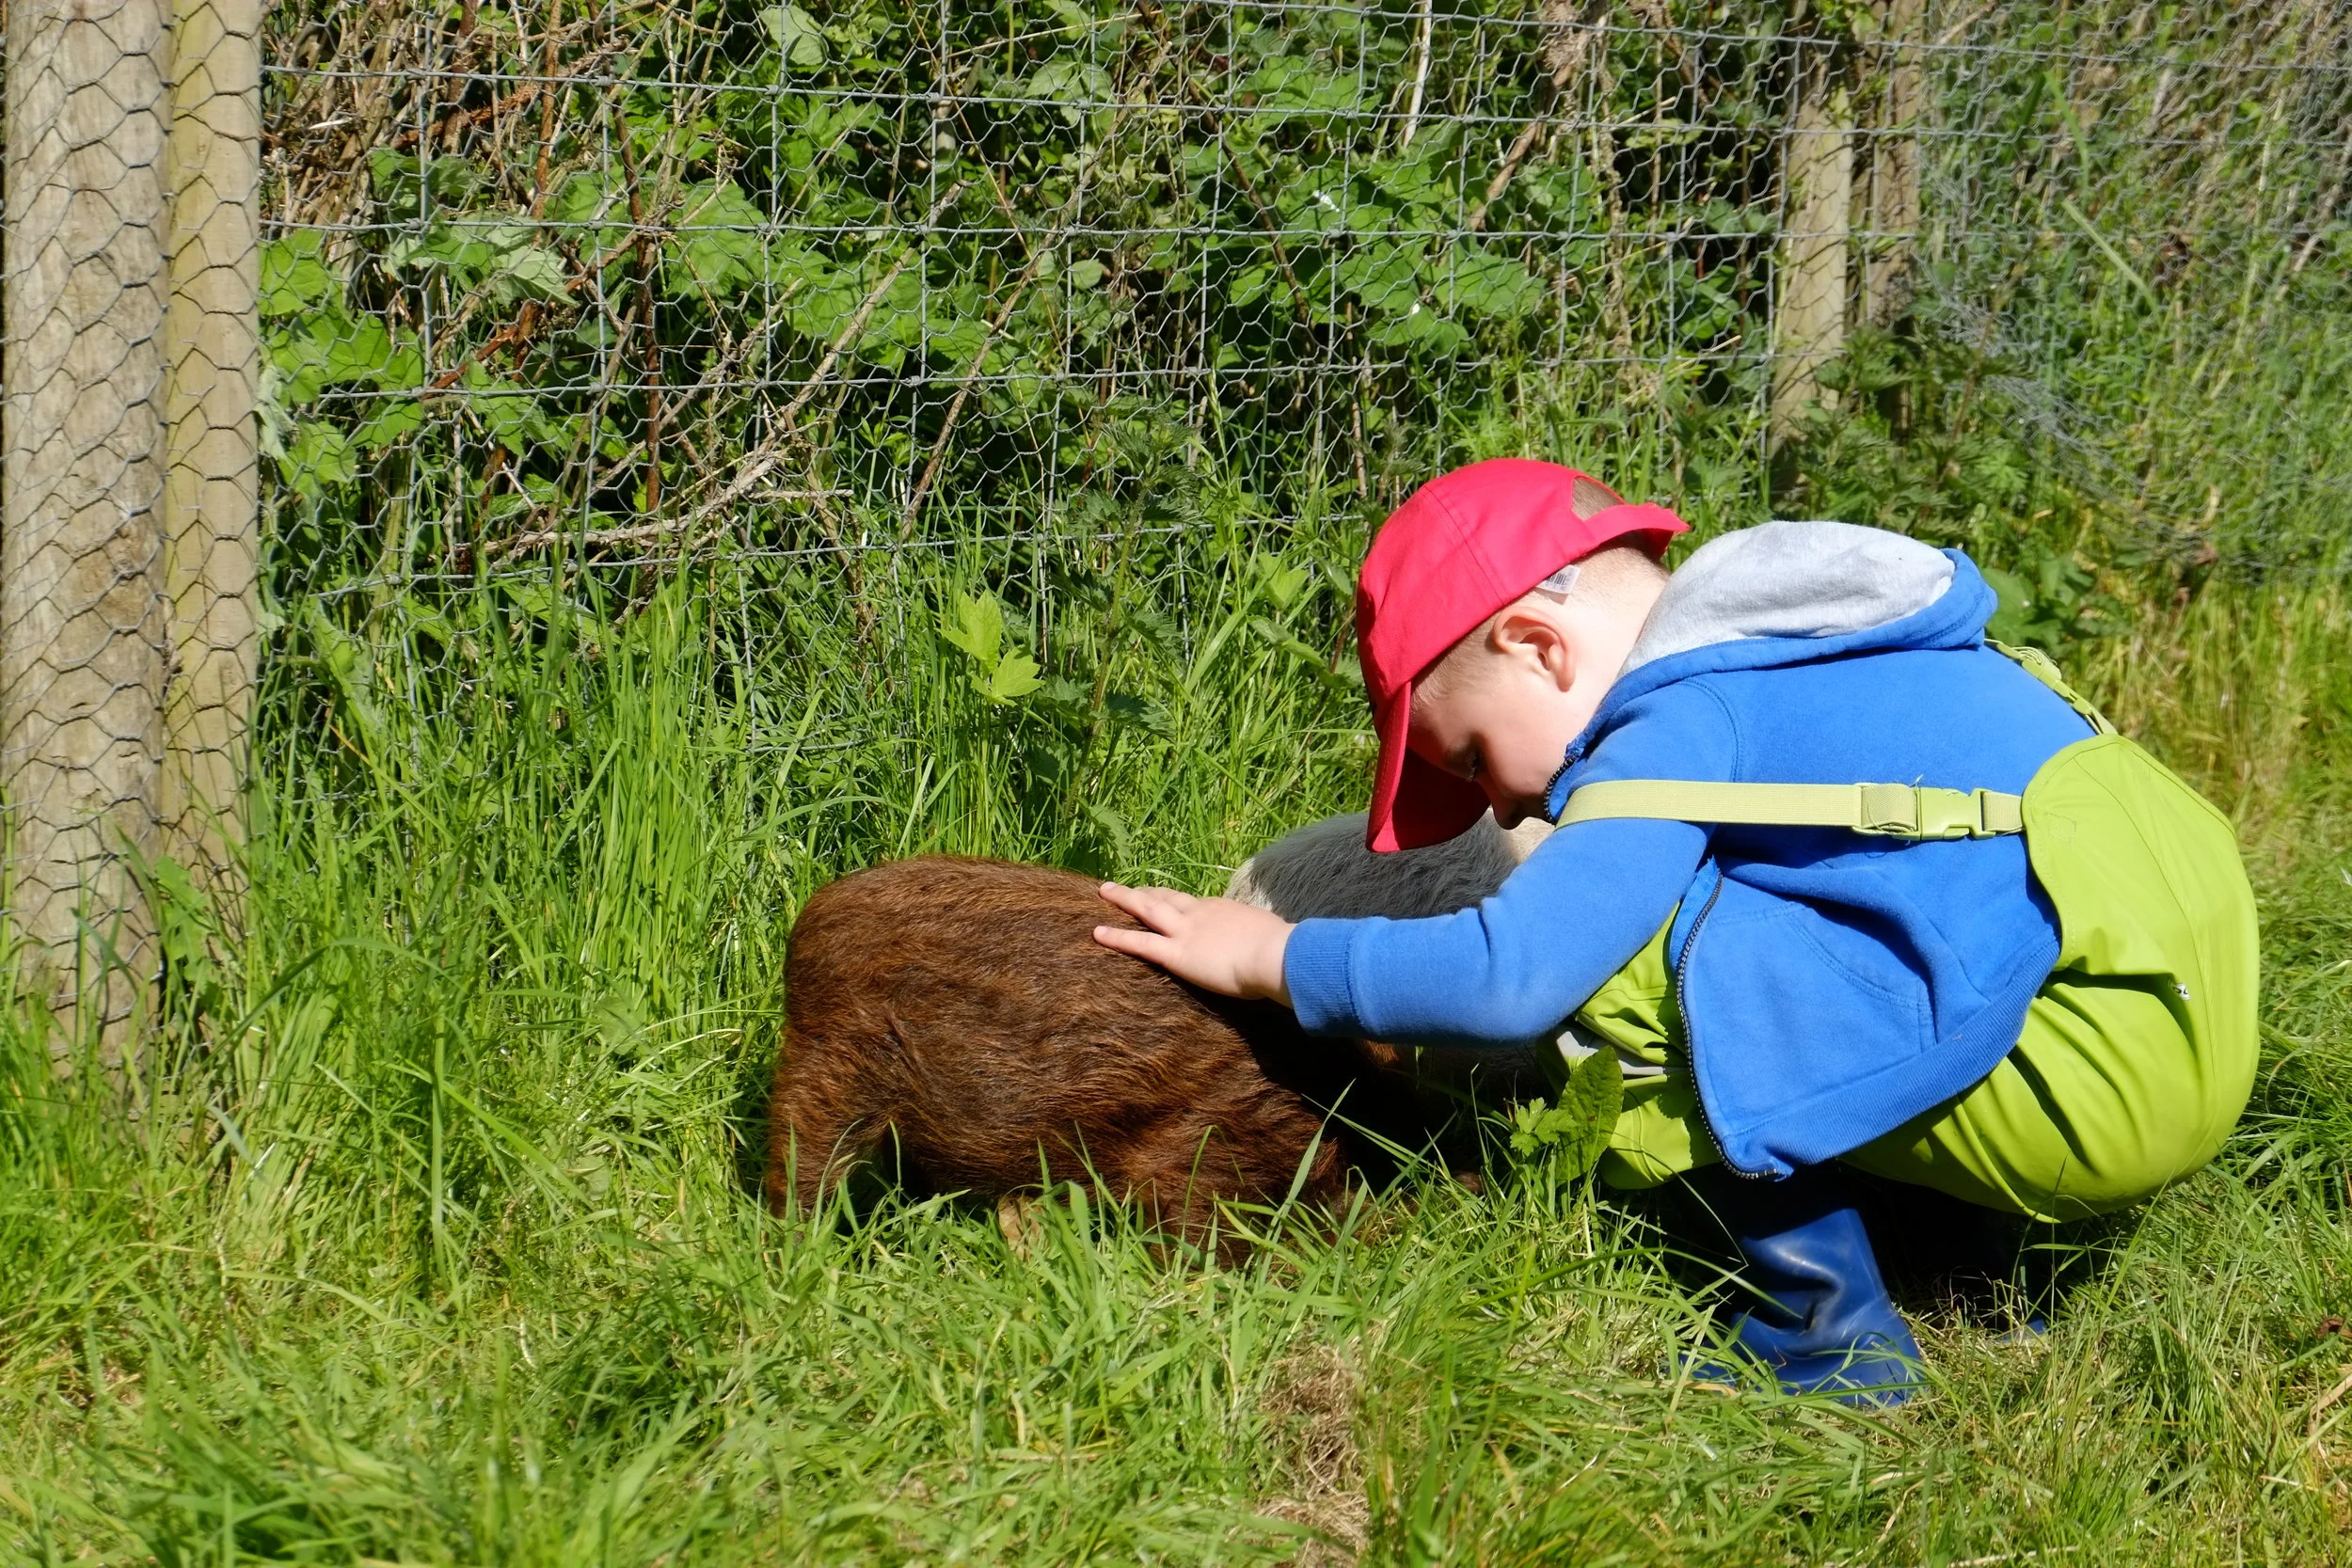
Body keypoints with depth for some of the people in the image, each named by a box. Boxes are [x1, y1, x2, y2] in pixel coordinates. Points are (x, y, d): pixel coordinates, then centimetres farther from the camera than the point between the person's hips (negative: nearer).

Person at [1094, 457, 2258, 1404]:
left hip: (2107, 1086, -10)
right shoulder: (1782, 646, 17)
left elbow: (1511, 975, -20)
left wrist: (1266, 957, -8)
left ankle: (1825, 1342, -2)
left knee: (1633, 959, -13)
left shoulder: (1682, 721, -11)